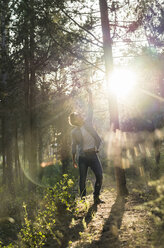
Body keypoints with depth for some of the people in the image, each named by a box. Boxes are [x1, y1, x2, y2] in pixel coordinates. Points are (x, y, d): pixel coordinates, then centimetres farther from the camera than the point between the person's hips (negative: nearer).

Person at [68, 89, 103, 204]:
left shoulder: (88, 122, 6)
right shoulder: (74, 132, 2)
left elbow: (90, 109, 4)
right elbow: (74, 146, 10)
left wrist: (90, 95, -2)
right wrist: (74, 160, 13)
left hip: (93, 154, 2)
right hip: (83, 157, -2)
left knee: (99, 175, -6)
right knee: (83, 179, 1)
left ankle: (96, 196, 7)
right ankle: (83, 199, 13)